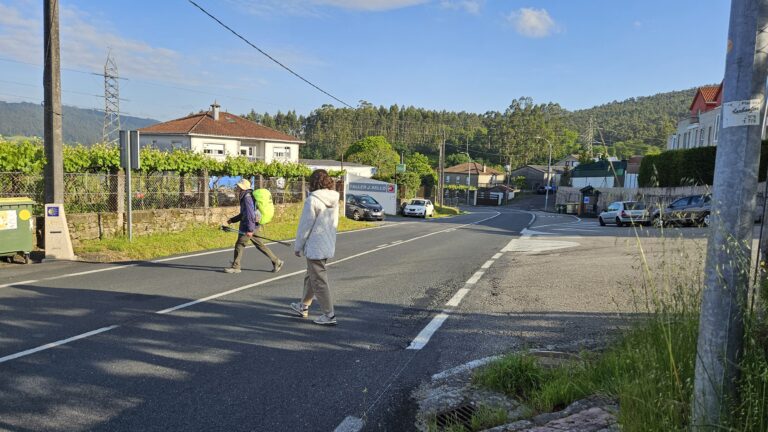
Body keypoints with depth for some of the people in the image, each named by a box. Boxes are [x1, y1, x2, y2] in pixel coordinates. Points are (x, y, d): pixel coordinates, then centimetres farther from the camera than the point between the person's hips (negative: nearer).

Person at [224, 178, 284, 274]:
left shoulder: (247, 198, -16)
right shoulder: (245, 197, 16)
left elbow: (250, 214, -23)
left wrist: (250, 229, -25)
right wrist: (233, 220, 19)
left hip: (249, 226, -10)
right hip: (250, 226, 10)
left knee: (239, 245, 0)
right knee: (260, 245, 11)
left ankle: (235, 267, 10)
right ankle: (276, 261, 13)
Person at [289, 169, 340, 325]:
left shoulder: (312, 200, -17)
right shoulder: (334, 200, 5)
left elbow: (305, 226, -14)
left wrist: (298, 246, -4)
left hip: (315, 247, -8)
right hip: (329, 246, 8)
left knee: (319, 282, 1)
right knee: (310, 277, 22)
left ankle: (329, 315, 5)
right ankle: (303, 306, 36)